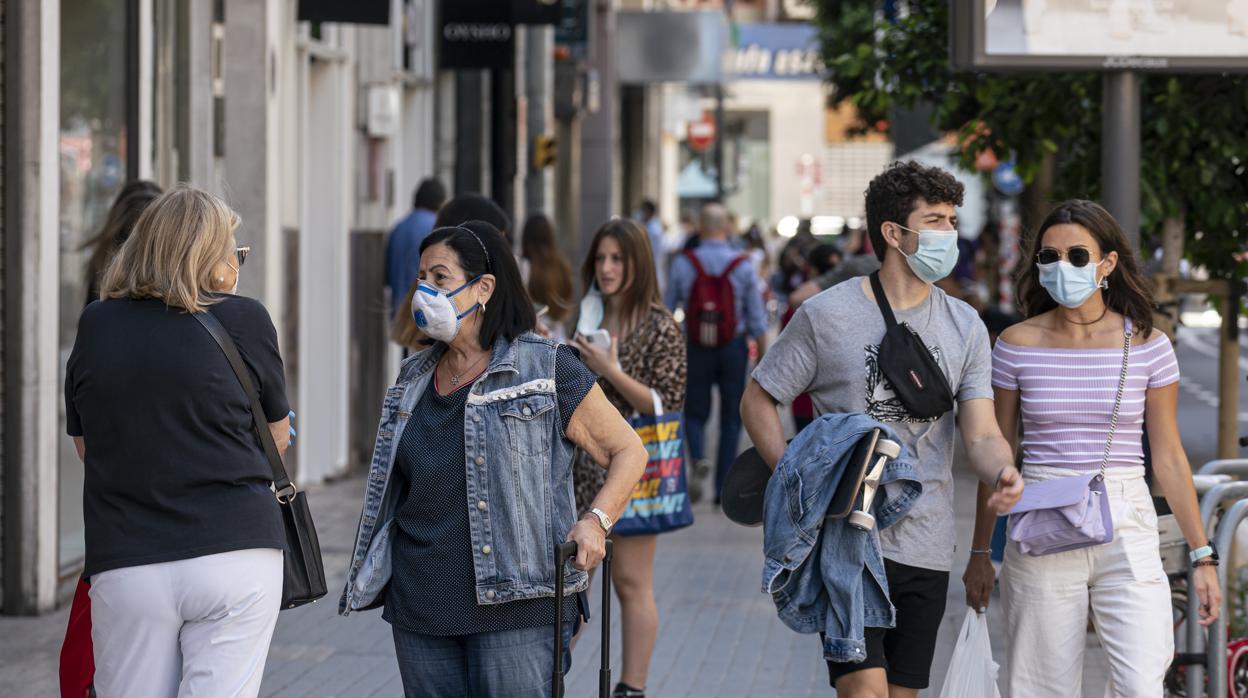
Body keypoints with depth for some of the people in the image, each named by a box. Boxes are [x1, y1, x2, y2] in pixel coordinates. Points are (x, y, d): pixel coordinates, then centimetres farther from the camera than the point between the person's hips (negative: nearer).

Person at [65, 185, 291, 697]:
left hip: (126, 564, 2)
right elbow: (278, 439, 9)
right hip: (235, 554, -2)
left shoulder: (95, 326, 5)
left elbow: (85, 445, 15)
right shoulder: (243, 319, -2)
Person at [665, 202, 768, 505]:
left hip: (696, 347, 0)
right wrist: (764, 358, 5)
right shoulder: (743, 266, -6)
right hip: (734, 346, 0)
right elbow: (757, 319, -3)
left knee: (695, 413, 14)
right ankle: (724, 487, 10)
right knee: (731, 419, 11)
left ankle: (698, 457, -16)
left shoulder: (682, 264, -6)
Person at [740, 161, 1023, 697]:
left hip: (926, 548, 4)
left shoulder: (965, 327, 7)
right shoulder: (826, 315, -4)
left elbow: (981, 434, 1)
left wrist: (1003, 473, -23)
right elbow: (757, 401, 4)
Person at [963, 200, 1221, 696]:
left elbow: (1168, 458, 6)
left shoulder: (1147, 344, 1)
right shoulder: (1018, 344, 1)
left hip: (1127, 530, 0)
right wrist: (980, 553, 10)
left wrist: (1202, 555, 4)